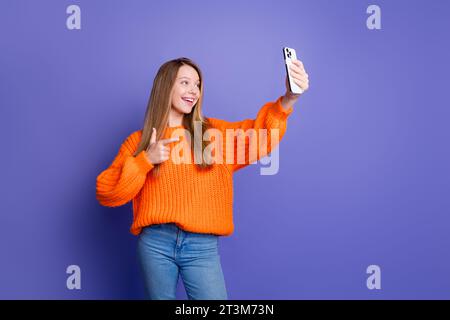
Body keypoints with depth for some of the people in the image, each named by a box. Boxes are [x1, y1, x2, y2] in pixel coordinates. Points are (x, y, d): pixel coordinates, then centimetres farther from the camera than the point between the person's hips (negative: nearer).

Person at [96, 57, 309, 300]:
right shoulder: (139, 141, 4)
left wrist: (288, 99, -24)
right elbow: (107, 193, 0)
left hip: (202, 246, 0)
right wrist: (145, 160, -11)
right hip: (155, 243, 0)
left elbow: (259, 135, -8)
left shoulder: (213, 132, 8)